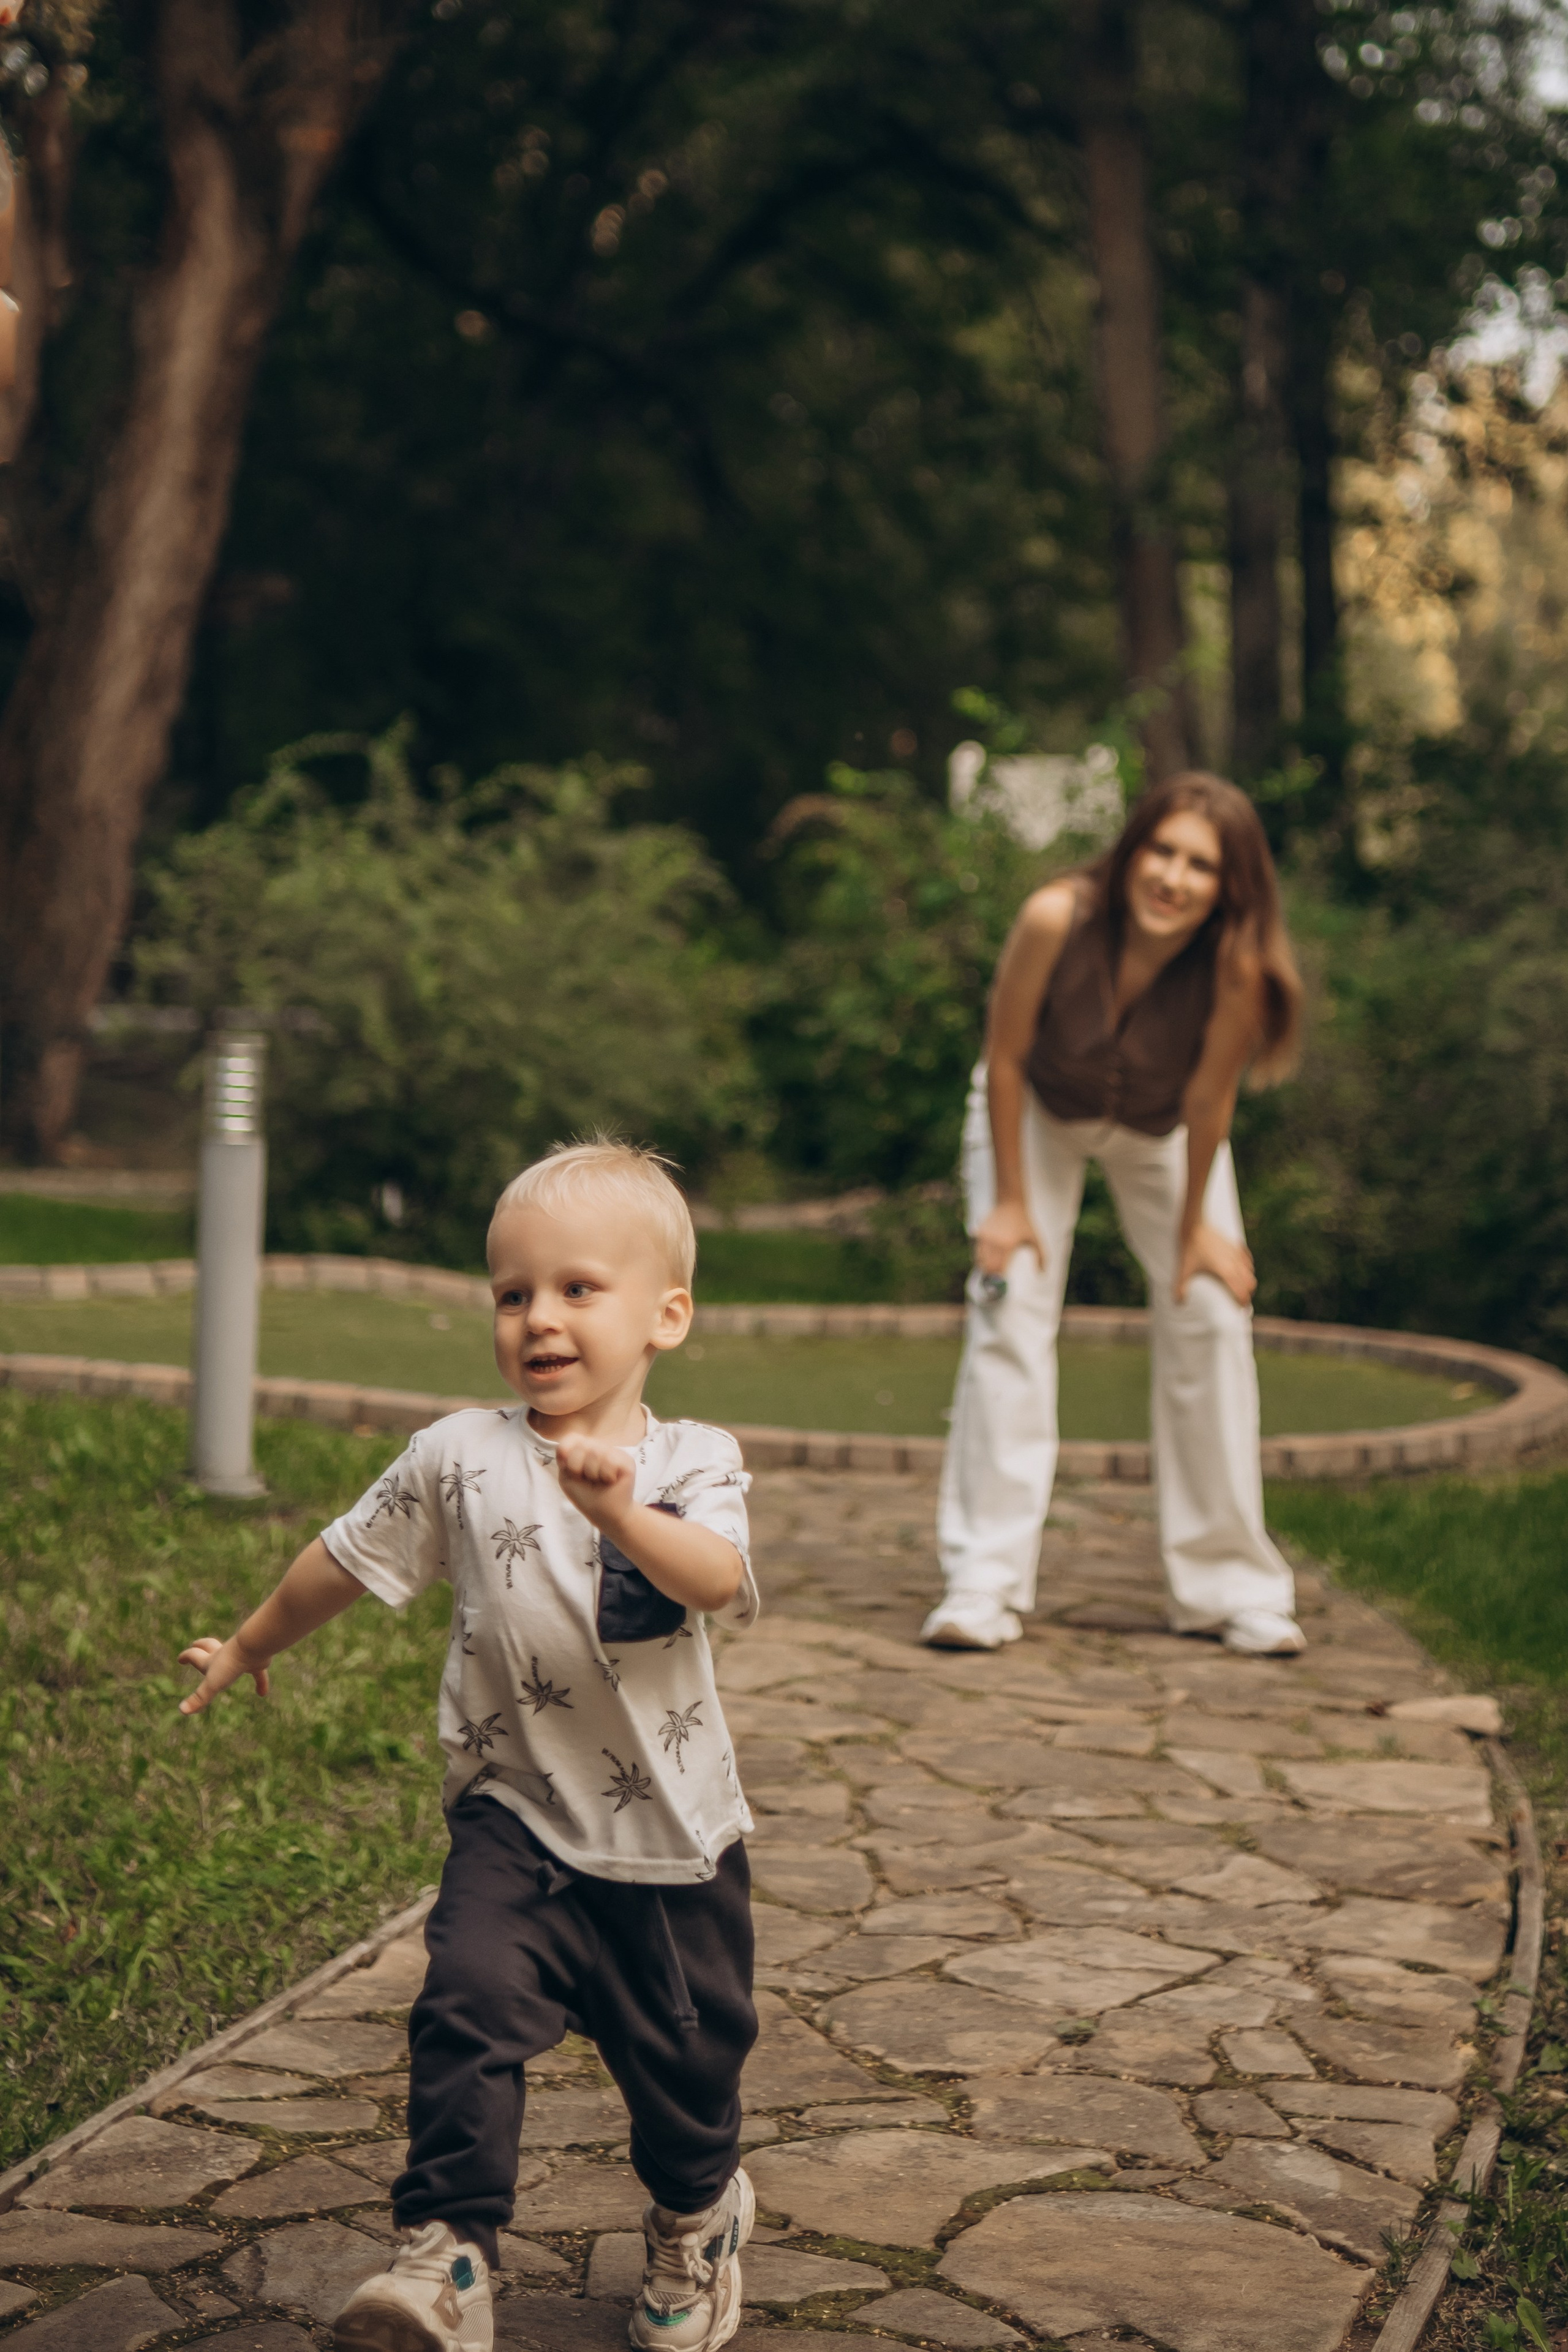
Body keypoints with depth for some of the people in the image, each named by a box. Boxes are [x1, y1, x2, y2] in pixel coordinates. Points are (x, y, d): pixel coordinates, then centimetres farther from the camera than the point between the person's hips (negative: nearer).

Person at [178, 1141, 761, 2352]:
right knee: (471, 2004, -22)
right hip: (518, 1816, 0)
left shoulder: (692, 1464, -7)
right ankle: (447, 2251, -18)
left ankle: (694, 2222, 40)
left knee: (686, 2053, 12)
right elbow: (349, 1558, 12)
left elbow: (719, 1580, -29)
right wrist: (248, 1647, 24)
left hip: (673, 1833, 0)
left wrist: (622, 1513, -47)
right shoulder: (462, 1458, -4)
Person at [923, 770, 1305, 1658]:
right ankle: (985, 1585, -9)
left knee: (1212, 1319, -5)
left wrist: (1194, 1228, -10)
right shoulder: (1056, 919, -37)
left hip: (1161, 1131, 1)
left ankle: (1232, 1587, 7)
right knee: (1010, 1310, -12)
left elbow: (1208, 1099, -21)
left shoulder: (1236, 967, -35)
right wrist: (1010, 1202, -15)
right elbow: (1006, 1060, -23)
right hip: (1039, 1110, -1)